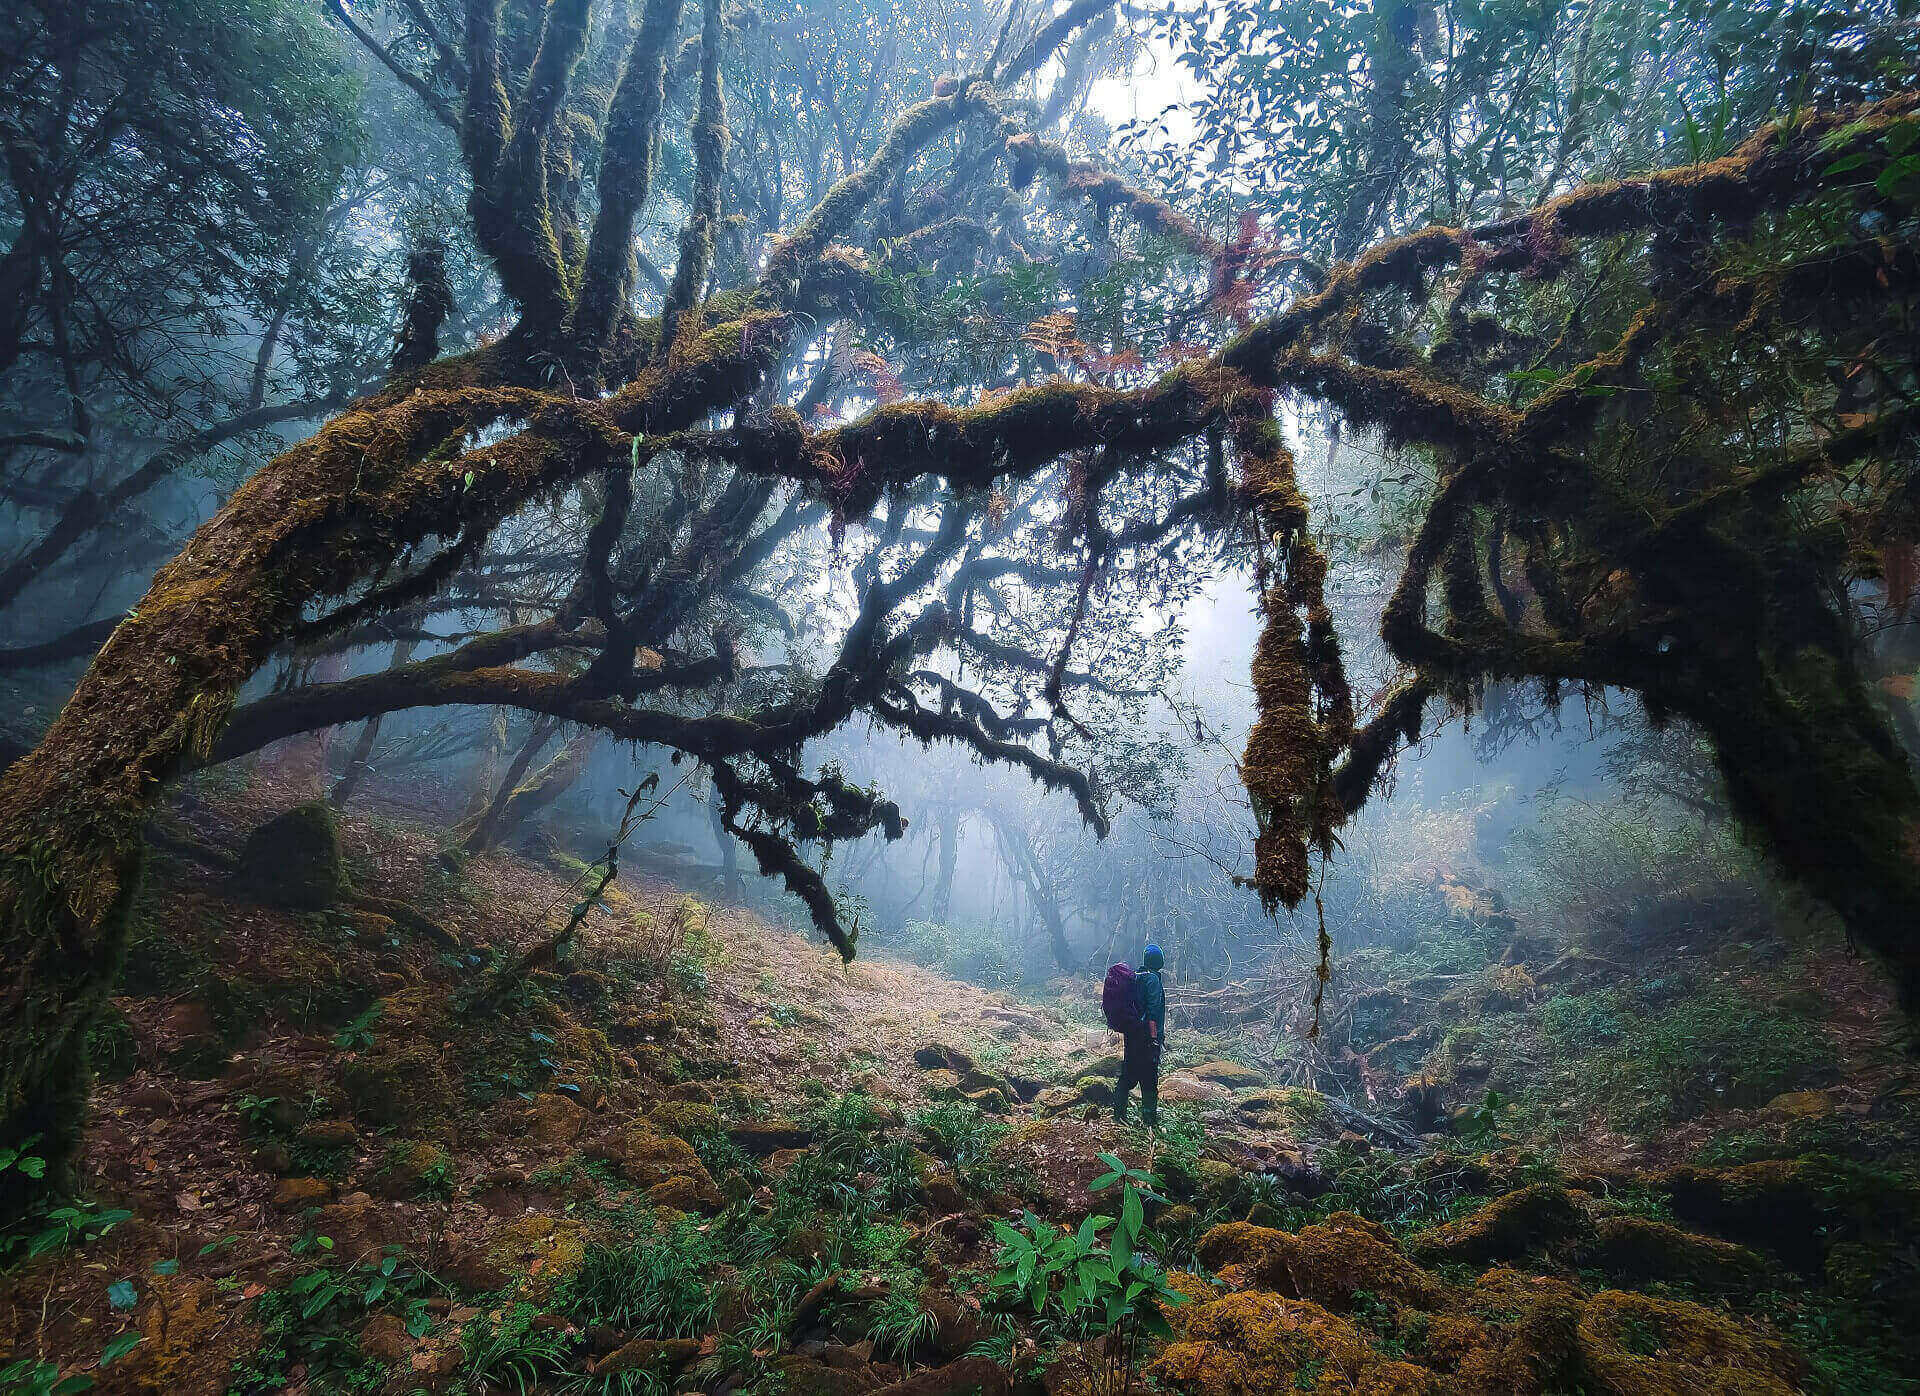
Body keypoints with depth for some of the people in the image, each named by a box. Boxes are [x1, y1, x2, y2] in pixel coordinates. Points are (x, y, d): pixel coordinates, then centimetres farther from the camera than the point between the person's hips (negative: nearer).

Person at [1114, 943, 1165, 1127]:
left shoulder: (1134, 977, 8)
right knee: (1149, 1077, 3)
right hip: (1147, 1035, -7)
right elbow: (1153, 1009, -20)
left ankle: (1119, 1110, 18)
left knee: (1128, 1072, 15)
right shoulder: (1153, 979, -15)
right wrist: (1155, 1036, -18)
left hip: (1130, 1034, 7)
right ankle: (1149, 1116, 10)